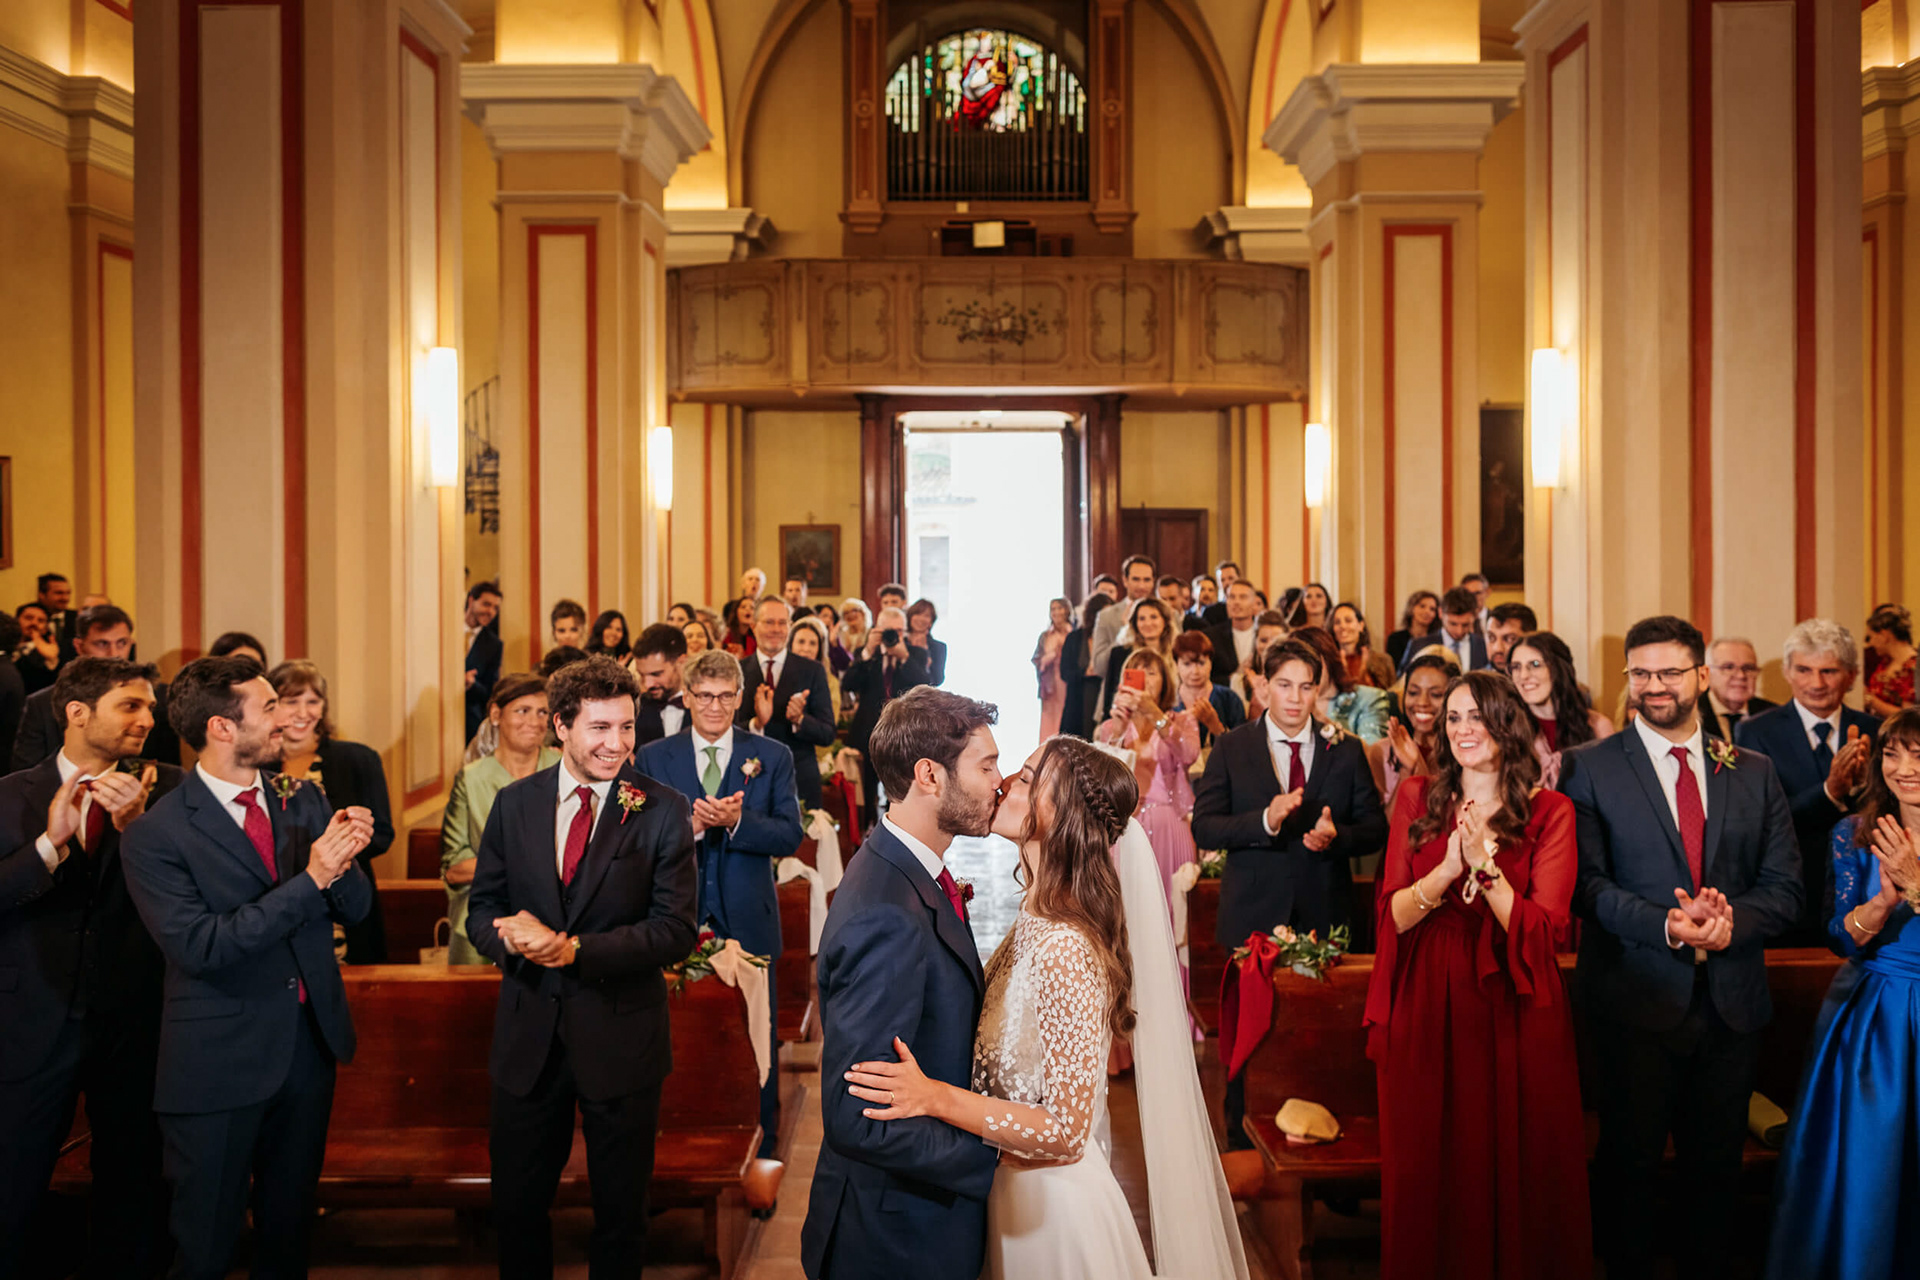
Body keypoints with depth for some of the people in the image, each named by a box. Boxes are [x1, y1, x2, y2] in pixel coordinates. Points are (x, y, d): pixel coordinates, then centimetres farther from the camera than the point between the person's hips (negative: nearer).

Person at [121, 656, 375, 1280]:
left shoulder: (303, 799, 3)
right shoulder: (155, 834, -13)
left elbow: (356, 908, 2)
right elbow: (198, 947, -22)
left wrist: (341, 862, -21)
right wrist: (309, 880, -26)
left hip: (309, 1047, 5)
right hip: (220, 1064, -5)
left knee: (289, 1229, 19)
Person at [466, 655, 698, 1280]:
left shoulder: (663, 811, -9)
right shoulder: (514, 804, 1)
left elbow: (675, 930, -13)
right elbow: (482, 909, 5)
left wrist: (574, 949, -23)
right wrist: (513, 937, -18)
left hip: (621, 1036, -2)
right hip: (529, 1037, 2)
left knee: (621, 1213, 13)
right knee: (516, 1205, 15)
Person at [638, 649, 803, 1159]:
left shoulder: (772, 757, 2)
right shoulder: (653, 758, 3)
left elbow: (791, 836, -6)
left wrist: (736, 820, -22)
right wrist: (691, 825, -22)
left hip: (747, 922, 0)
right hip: (678, 921, 1)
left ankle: (760, 1147, 22)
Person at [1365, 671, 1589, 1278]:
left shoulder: (1549, 813, -1)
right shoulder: (1418, 799, 5)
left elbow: (1542, 931, -10)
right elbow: (1392, 915, -3)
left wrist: (1486, 867, -23)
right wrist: (1448, 870, -20)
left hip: (1513, 1013, -1)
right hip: (1427, 1007, 2)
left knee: (1513, 1166, 7)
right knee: (1427, 1168, 9)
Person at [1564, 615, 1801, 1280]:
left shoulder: (1754, 773, 9)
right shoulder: (1588, 768, -1)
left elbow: (1784, 888, 4)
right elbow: (1587, 883, -10)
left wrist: (1729, 921, -16)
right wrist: (1666, 925, -24)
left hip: (1731, 1001, 3)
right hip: (1636, 999, -3)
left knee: (1717, 1166, 13)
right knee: (1630, 1161, 5)